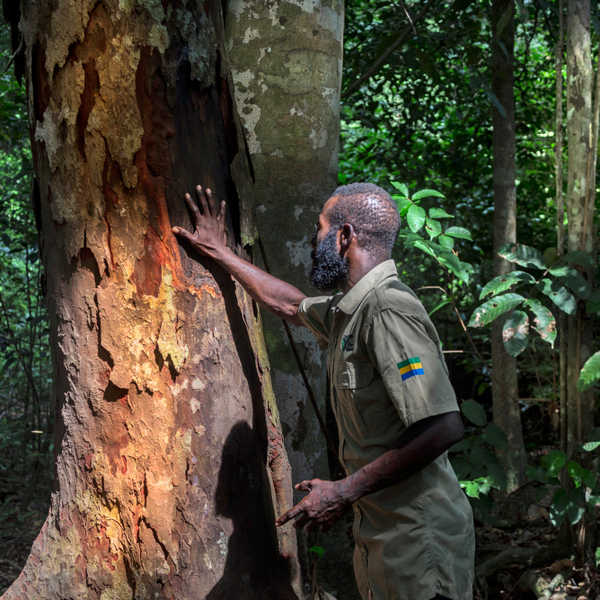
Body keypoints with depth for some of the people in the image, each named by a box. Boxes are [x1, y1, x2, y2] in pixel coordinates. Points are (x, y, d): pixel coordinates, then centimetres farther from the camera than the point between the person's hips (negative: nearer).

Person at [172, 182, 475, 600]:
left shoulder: (389, 310, -21)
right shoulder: (347, 310, 10)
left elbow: (443, 428, -28)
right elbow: (289, 305, 32)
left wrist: (345, 491, -21)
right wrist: (219, 252, 37)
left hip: (417, 538, -9)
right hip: (379, 532, 9)